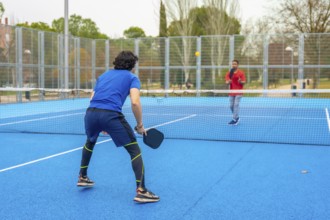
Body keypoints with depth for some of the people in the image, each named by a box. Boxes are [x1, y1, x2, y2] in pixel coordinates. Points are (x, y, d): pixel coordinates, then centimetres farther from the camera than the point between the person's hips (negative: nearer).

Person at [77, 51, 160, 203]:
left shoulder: (104, 75, 28)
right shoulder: (132, 78, 12)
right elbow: (135, 103, -6)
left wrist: (100, 125, 34)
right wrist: (140, 125, 5)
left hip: (91, 112, 6)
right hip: (111, 114, -6)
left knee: (90, 142, 37)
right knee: (134, 150, 4)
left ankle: (82, 177, 44)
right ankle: (141, 191, -4)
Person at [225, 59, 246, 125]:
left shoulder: (241, 73, -4)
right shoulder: (229, 73, 5)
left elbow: (243, 82, -6)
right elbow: (227, 82, 0)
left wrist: (240, 81, -27)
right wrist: (228, 82, -22)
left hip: (238, 92, -4)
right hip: (231, 92, 4)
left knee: (236, 105, -12)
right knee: (231, 106, 6)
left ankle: (234, 119, -10)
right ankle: (236, 117, 25)